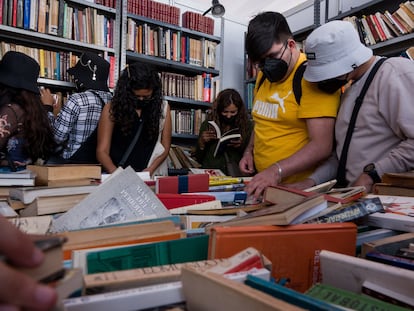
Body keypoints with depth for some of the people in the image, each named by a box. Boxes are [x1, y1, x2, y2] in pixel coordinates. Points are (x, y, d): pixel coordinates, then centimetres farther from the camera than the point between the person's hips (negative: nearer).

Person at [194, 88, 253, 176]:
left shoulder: (248, 126, 5)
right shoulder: (207, 125, 11)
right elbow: (198, 159, 14)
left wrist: (242, 146, -12)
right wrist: (201, 142, -3)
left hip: (238, 173, 0)